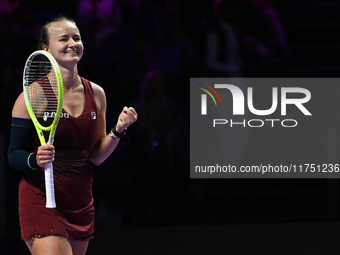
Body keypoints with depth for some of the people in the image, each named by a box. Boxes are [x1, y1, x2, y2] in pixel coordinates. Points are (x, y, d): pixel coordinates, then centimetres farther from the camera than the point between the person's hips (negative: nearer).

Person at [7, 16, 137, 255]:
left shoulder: (96, 94, 8)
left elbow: (96, 156, 12)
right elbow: (14, 155, -6)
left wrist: (118, 130, -4)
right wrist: (35, 159, -26)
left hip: (81, 203, 5)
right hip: (41, 202, -5)